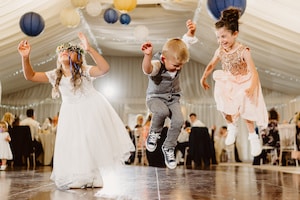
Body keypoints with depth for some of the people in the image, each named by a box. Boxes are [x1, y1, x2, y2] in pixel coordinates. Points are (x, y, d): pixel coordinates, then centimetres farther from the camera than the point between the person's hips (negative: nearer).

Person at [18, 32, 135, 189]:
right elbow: (30, 76, -8)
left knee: (95, 141, 2)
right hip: (72, 113, 4)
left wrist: (89, 50, -46)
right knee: (73, 146, 2)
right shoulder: (55, 75, -5)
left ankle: (94, 178, 18)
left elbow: (104, 68, -35)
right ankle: (79, 179, 16)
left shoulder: (84, 71, -17)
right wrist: (25, 57, -25)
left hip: (92, 109, -3)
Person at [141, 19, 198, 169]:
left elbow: (187, 40, -5)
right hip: (155, 97, -5)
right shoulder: (156, 64, -29)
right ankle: (154, 133, -4)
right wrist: (148, 55, -72)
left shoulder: (176, 58, -12)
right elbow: (147, 70, -53)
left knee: (179, 120, -16)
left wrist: (191, 30, -26)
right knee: (162, 112, -37)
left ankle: (169, 148, 9)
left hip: (173, 97, 5)